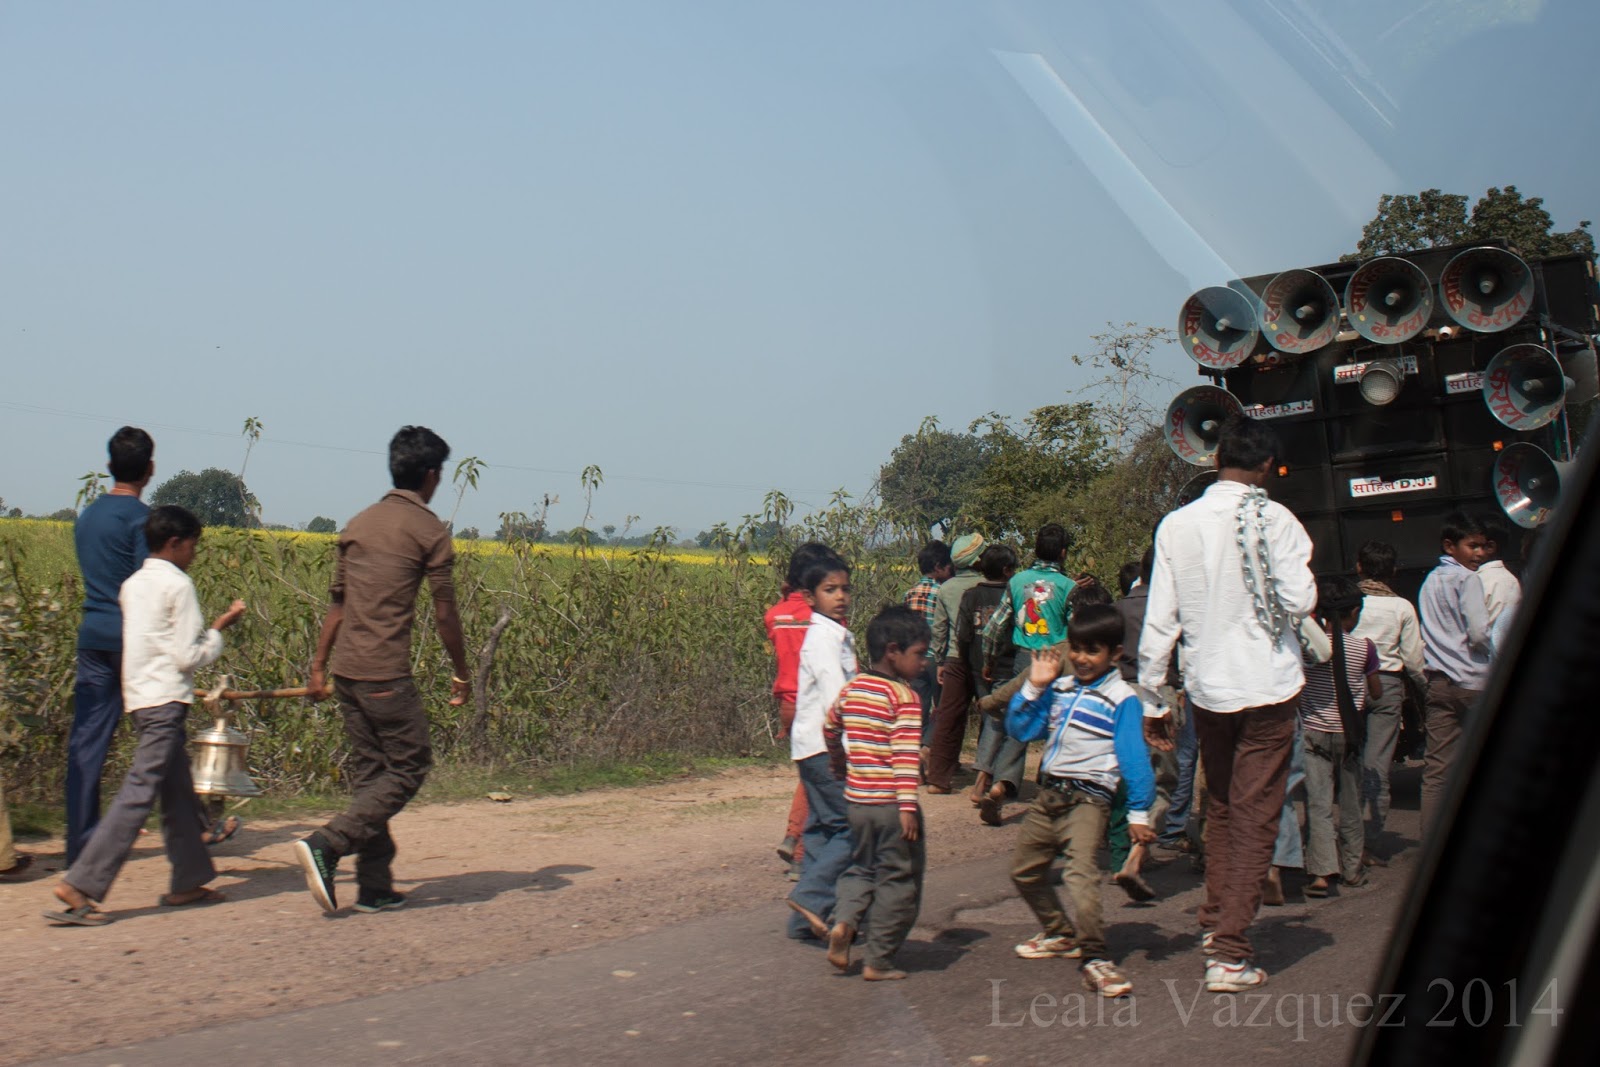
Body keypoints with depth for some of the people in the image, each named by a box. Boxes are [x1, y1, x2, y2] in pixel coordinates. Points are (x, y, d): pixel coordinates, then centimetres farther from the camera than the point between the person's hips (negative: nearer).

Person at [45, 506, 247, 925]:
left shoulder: (132, 585, 15)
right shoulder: (178, 585, -10)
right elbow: (189, 656, -13)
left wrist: (210, 628, 20)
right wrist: (219, 631, 2)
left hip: (139, 697, 9)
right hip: (165, 700, -9)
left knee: (178, 791, 14)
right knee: (139, 793, -9)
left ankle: (189, 881, 20)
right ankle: (80, 885, -11)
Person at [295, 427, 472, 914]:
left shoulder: (358, 525, 14)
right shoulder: (430, 529, -5)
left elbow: (336, 602, 16)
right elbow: (444, 613, -4)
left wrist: (318, 665, 21)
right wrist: (461, 675, 5)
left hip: (346, 672, 7)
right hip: (386, 674, -7)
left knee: (369, 773, 12)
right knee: (409, 769, 3)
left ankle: (376, 887, 14)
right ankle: (326, 845, -11)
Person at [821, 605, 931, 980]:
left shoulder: (851, 688, 7)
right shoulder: (904, 697, -14)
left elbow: (830, 730, 21)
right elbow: (906, 755, -20)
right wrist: (908, 806, -21)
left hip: (855, 801, 6)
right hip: (891, 804, -6)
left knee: (863, 867, 24)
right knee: (897, 880, 7)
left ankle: (844, 921, 0)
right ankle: (879, 963, 10)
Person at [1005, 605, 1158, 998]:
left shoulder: (1122, 699, -7)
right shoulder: (1058, 689, 11)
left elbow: (1134, 756, -9)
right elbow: (1020, 729, 9)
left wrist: (1139, 813, -12)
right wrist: (1033, 687, -2)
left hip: (1088, 798, -7)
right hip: (1049, 794, 7)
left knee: (1081, 870, -26)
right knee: (1025, 869, 18)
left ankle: (1096, 959, -24)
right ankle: (1061, 934, 38)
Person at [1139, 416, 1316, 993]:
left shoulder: (1176, 524, 1)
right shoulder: (1273, 518, -10)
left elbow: (1160, 618, 1)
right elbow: (1299, 601, -13)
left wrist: (1152, 696, 8)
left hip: (1206, 687, 4)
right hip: (1265, 686, -4)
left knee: (1220, 809, 22)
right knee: (1254, 817, -1)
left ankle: (1215, 922, 32)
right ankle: (1230, 954, -3)